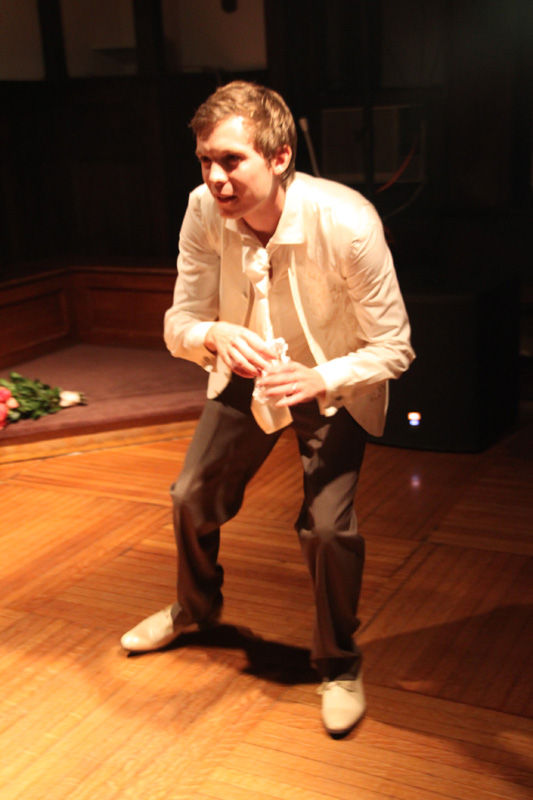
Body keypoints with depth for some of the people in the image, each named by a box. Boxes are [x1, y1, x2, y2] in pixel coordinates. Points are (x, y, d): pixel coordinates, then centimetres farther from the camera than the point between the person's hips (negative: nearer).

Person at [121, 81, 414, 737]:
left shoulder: (348, 224, -35)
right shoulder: (204, 212, -24)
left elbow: (393, 348, -25)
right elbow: (178, 325, -16)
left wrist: (316, 380, -43)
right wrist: (214, 336, -39)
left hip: (334, 385, -4)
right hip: (245, 374, 4)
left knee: (328, 525, -16)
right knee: (192, 497, 12)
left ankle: (339, 664, 14)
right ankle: (196, 609, 45)